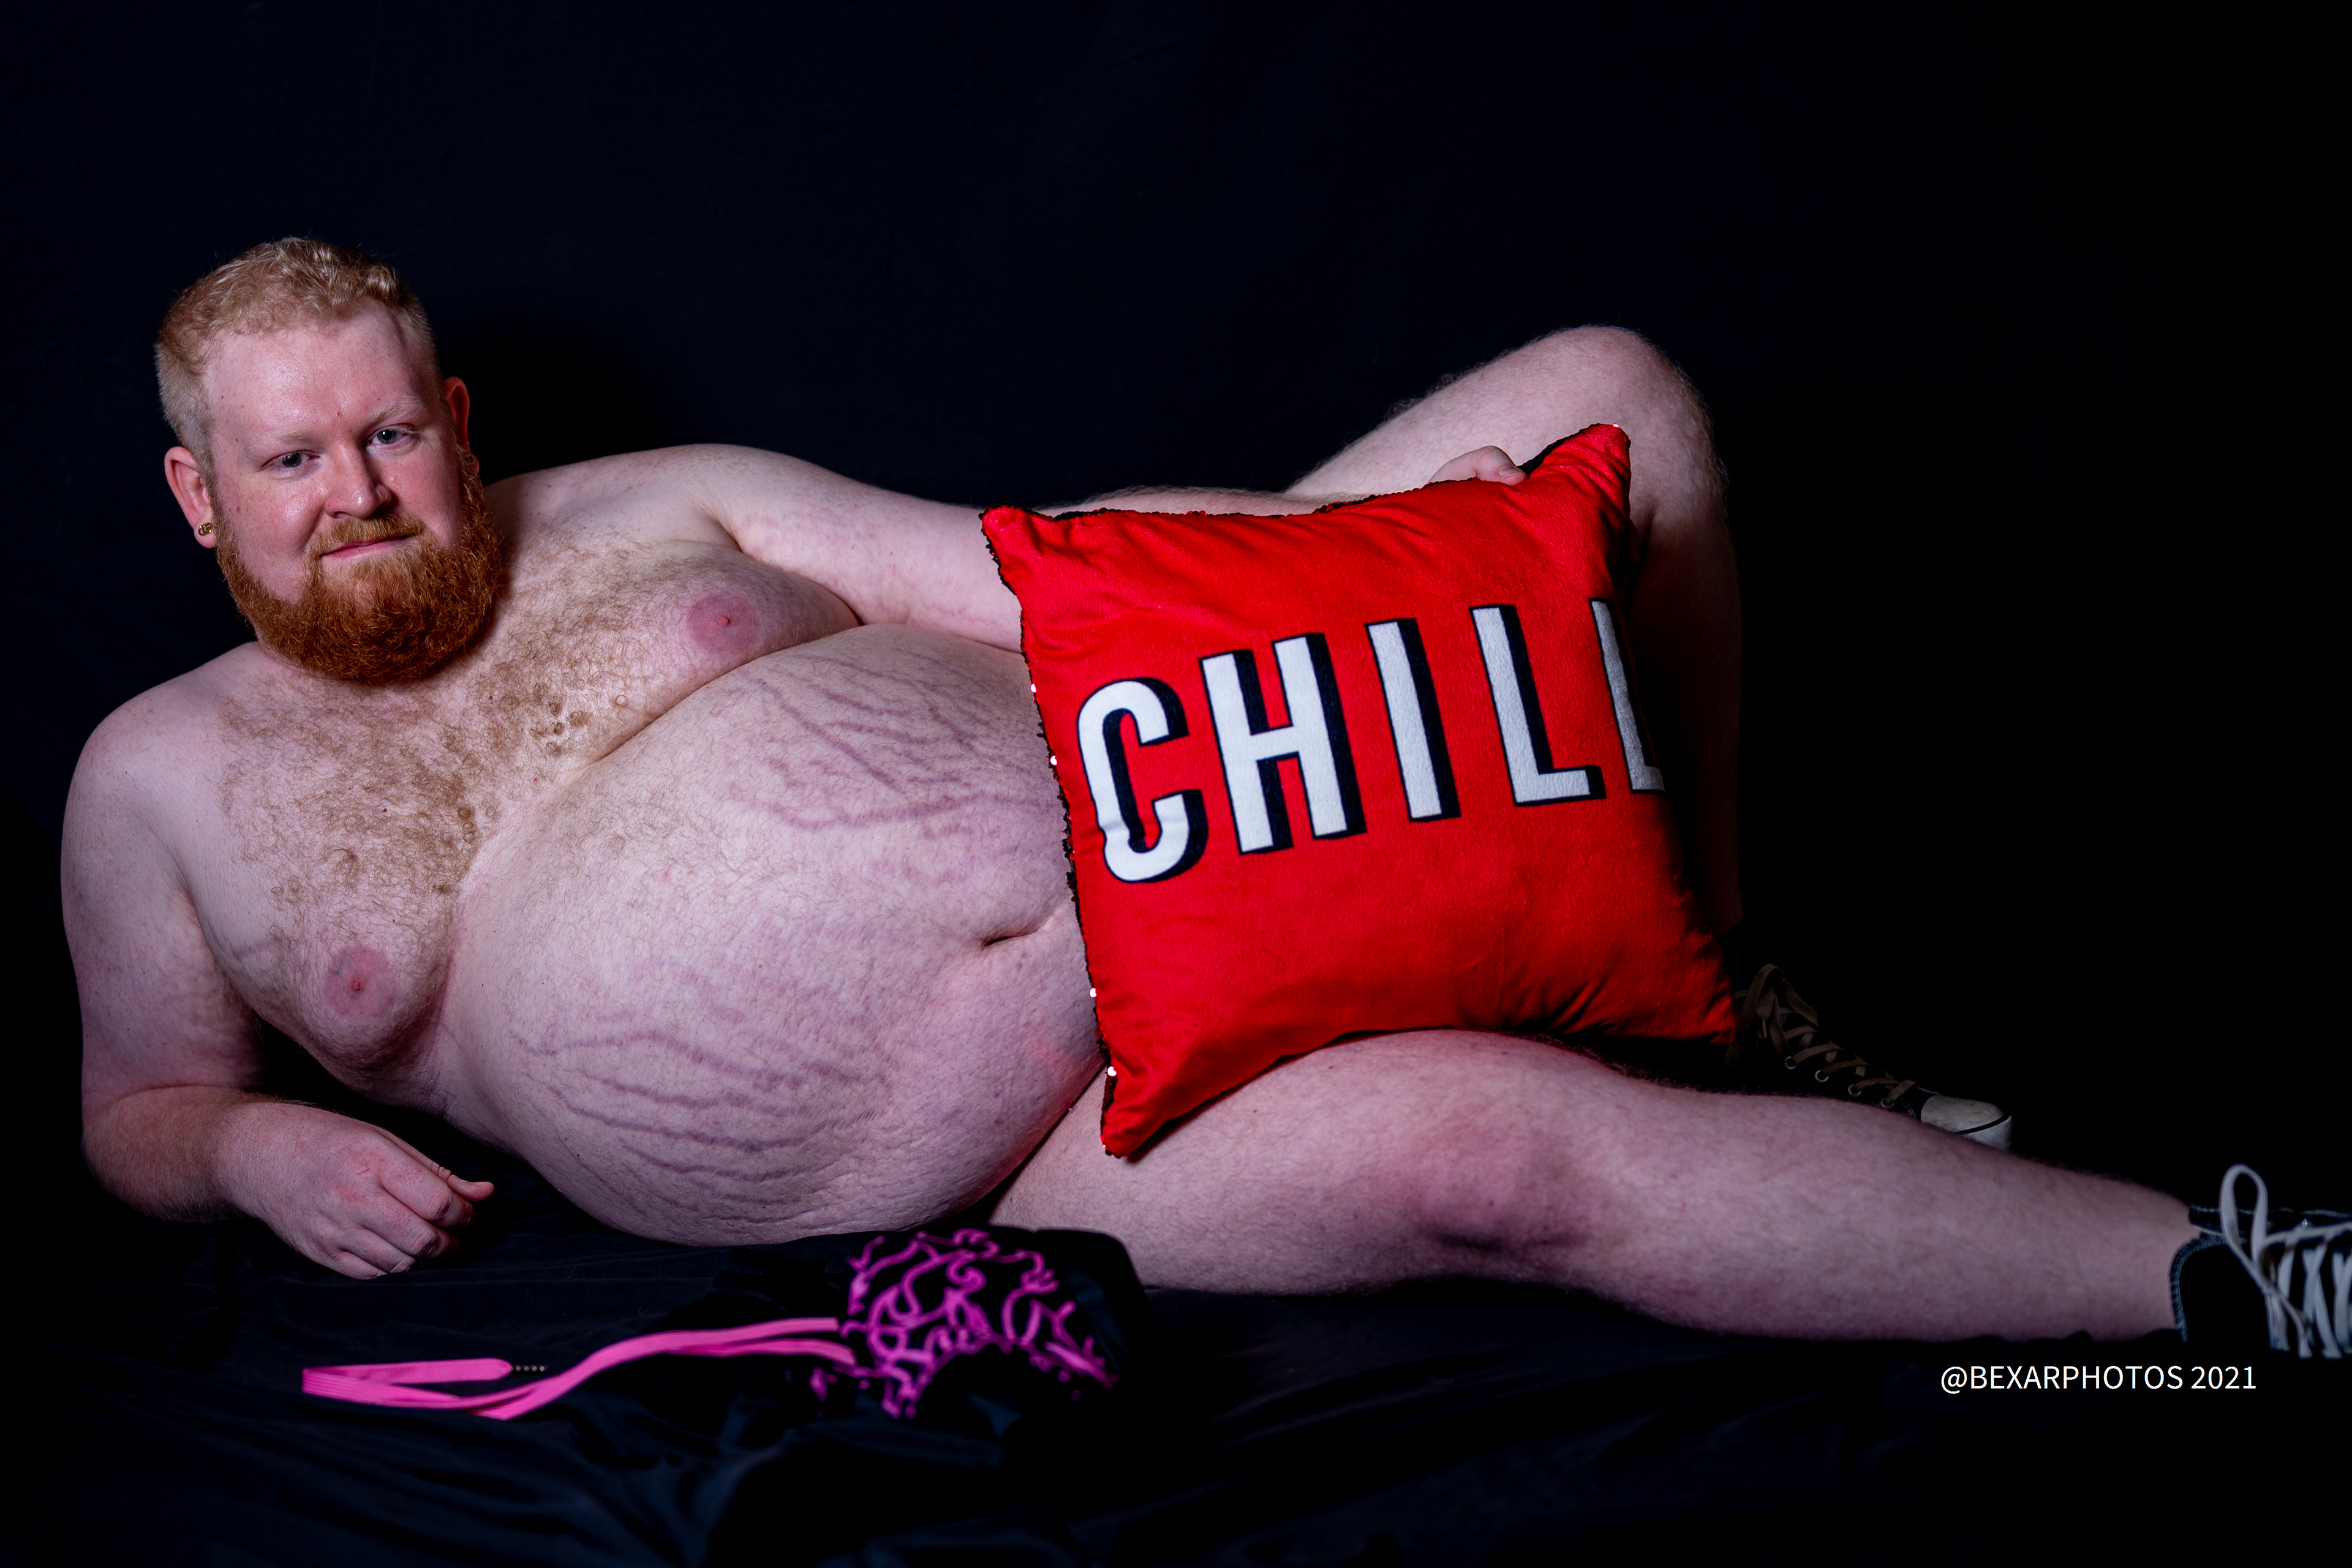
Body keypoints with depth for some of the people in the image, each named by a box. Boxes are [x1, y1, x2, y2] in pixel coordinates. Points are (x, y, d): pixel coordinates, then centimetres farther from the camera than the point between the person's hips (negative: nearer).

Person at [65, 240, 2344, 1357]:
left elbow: (1034, 571, 10)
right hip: (1027, 1156, -4)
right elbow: (136, 1111, 21)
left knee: (1609, 400, -1)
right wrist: (263, 1153, -5)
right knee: (1497, 1141, -32)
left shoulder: (655, 513, 12)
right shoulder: (162, 782, 10)